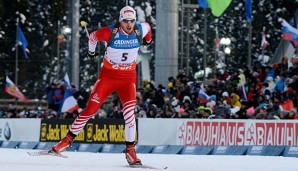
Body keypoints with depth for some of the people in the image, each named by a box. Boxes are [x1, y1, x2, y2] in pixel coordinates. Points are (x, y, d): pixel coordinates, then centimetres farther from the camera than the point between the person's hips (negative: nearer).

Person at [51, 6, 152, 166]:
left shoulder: (141, 30, -10)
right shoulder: (110, 32, -18)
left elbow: (147, 26, 16)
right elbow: (93, 36, 2)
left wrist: (148, 39, 35)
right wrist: (91, 51, 20)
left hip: (128, 77, 1)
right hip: (108, 74, -1)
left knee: (129, 111, -16)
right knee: (91, 108, -4)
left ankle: (130, 150, -8)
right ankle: (68, 139, 10)